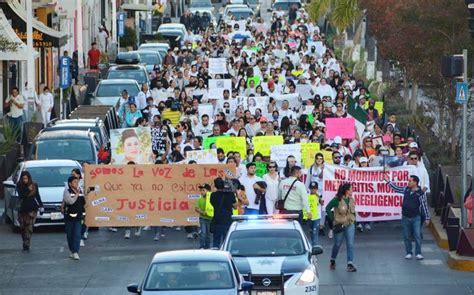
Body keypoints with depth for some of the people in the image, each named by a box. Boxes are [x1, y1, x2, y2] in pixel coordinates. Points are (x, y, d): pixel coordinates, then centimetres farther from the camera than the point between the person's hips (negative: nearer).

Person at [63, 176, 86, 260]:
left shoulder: (80, 191, 8)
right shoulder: (67, 192, -7)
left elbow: (83, 203, 21)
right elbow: (71, 201, -24)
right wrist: (77, 194, -16)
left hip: (78, 217, 3)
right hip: (69, 217, -3)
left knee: (77, 235, -9)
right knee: (70, 235, 7)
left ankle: (75, 252, -14)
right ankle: (72, 251, 23)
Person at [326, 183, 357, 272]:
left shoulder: (351, 200, 7)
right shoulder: (337, 200, -11)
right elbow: (327, 209, -7)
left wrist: (353, 219, 8)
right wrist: (333, 219, -9)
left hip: (350, 225, 4)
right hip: (339, 225, -4)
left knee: (350, 244, -5)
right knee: (337, 244, 9)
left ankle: (350, 264, -8)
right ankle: (333, 261, 31)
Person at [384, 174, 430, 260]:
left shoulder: (420, 193, -13)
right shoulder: (406, 190, 2)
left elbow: (424, 206, -9)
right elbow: (396, 189, 17)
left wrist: (427, 218, -7)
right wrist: (388, 181, 13)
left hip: (416, 218, -5)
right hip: (405, 217, 5)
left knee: (417, 236, -4)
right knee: (407, 237, 8)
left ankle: (418, 253, 4)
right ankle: (408, 253, 17)